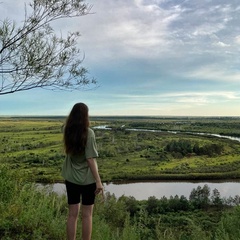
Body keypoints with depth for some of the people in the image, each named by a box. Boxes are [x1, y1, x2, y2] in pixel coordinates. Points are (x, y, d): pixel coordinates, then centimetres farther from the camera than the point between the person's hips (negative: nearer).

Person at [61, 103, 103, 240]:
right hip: (87, 179, -4)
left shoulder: (67, 131, -3)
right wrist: (98, 181, -16)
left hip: (71, 178, 4)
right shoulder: (88, 133, -17)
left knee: (72, 214, 11)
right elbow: (90, 159, -20)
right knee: (87, 215, 8)